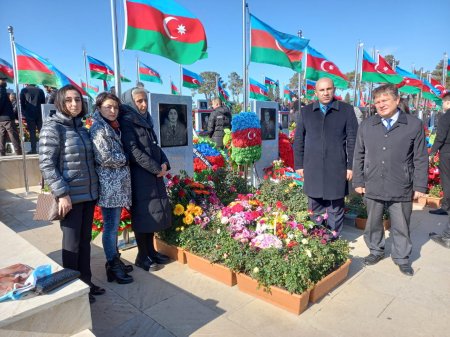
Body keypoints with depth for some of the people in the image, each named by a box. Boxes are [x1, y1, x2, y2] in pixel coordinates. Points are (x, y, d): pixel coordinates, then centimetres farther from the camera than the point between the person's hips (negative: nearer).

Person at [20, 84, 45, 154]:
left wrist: (24, 113, 8)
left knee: (32, 132, -1)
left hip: (29, 114, -2)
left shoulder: (24, 90, 3)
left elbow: (22, 103, 1)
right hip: (39, 114, 2)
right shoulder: (40, 90, 7)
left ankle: (33, 150, -3)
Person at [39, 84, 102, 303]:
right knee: (72, 243, 5)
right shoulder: (52, 127, -9)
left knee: (85, 240, 14)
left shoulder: (81, 127, 11)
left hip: (89, 193, 6)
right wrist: (62, 193, -19)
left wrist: (94, 186, 13)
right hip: (70, 195, -6)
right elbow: (46, 164, -14)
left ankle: (86, 282, 28)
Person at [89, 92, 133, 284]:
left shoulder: (114, 127, 16)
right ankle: (113, 267, 13)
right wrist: (125, 159, -6)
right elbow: (106, 158, -19)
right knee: (111, 227, 1)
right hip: (110, 185, -9)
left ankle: (115, 261, 29)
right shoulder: (98, 128, -11)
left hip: (118, 184, 9)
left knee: (114, 226, 16)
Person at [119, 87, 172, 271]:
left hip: (155, 175, 8)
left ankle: (151, 251, 24)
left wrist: (164, 163, -2)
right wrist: (157, 168, -14)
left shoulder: (146, 121, 15)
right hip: (140, 176, -7)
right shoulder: (127, 122, -8)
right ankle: (142, 256, 12)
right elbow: (133, 151, -17)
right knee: (143, 215, -1)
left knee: (154, 212, 11)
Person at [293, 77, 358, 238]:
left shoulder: (346, 110, 3)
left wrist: (351, 165, -3)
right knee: (315, 209, 10)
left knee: (336, 209, 7)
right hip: (312, 169, 2)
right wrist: (299, 164, 5)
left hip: (337, 169, -1)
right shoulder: (305, 112, 8)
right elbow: (298, 140, 9)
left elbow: (352, 140, 2)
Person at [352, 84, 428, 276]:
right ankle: (376, 251, 35)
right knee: (373, 223, 15)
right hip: (372, 187, 2)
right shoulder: (366, 125, 4)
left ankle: (401, 257, 31)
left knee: (401, 226, 11)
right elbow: (359, 156, 7)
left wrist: (420, 186, -1)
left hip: (401, 189, -2)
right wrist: (358, 181, 5)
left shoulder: (414, 125, -1)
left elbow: (420, 159, 1)